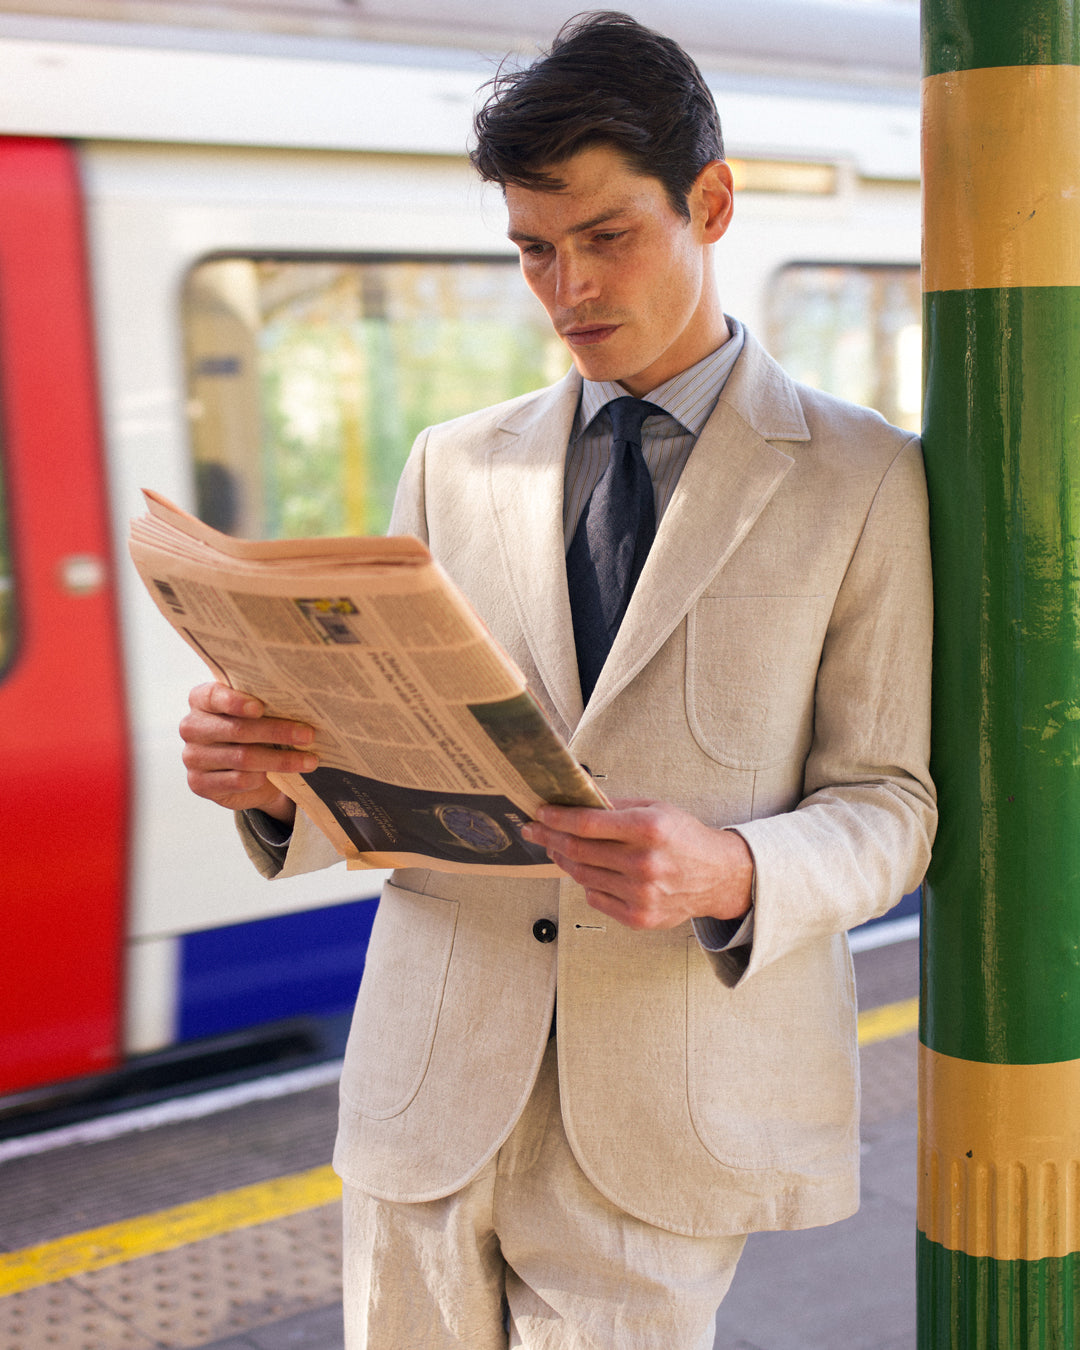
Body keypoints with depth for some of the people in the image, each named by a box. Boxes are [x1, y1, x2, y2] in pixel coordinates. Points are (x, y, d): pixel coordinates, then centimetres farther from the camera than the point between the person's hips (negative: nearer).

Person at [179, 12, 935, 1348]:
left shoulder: (866, 482, 0)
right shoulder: (454, 467, 9)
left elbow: (889, 806, -1)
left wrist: (728, 876, -22)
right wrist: (271, 772, -13)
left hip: (668, 1103, -3)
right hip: (430, 1082, 3)